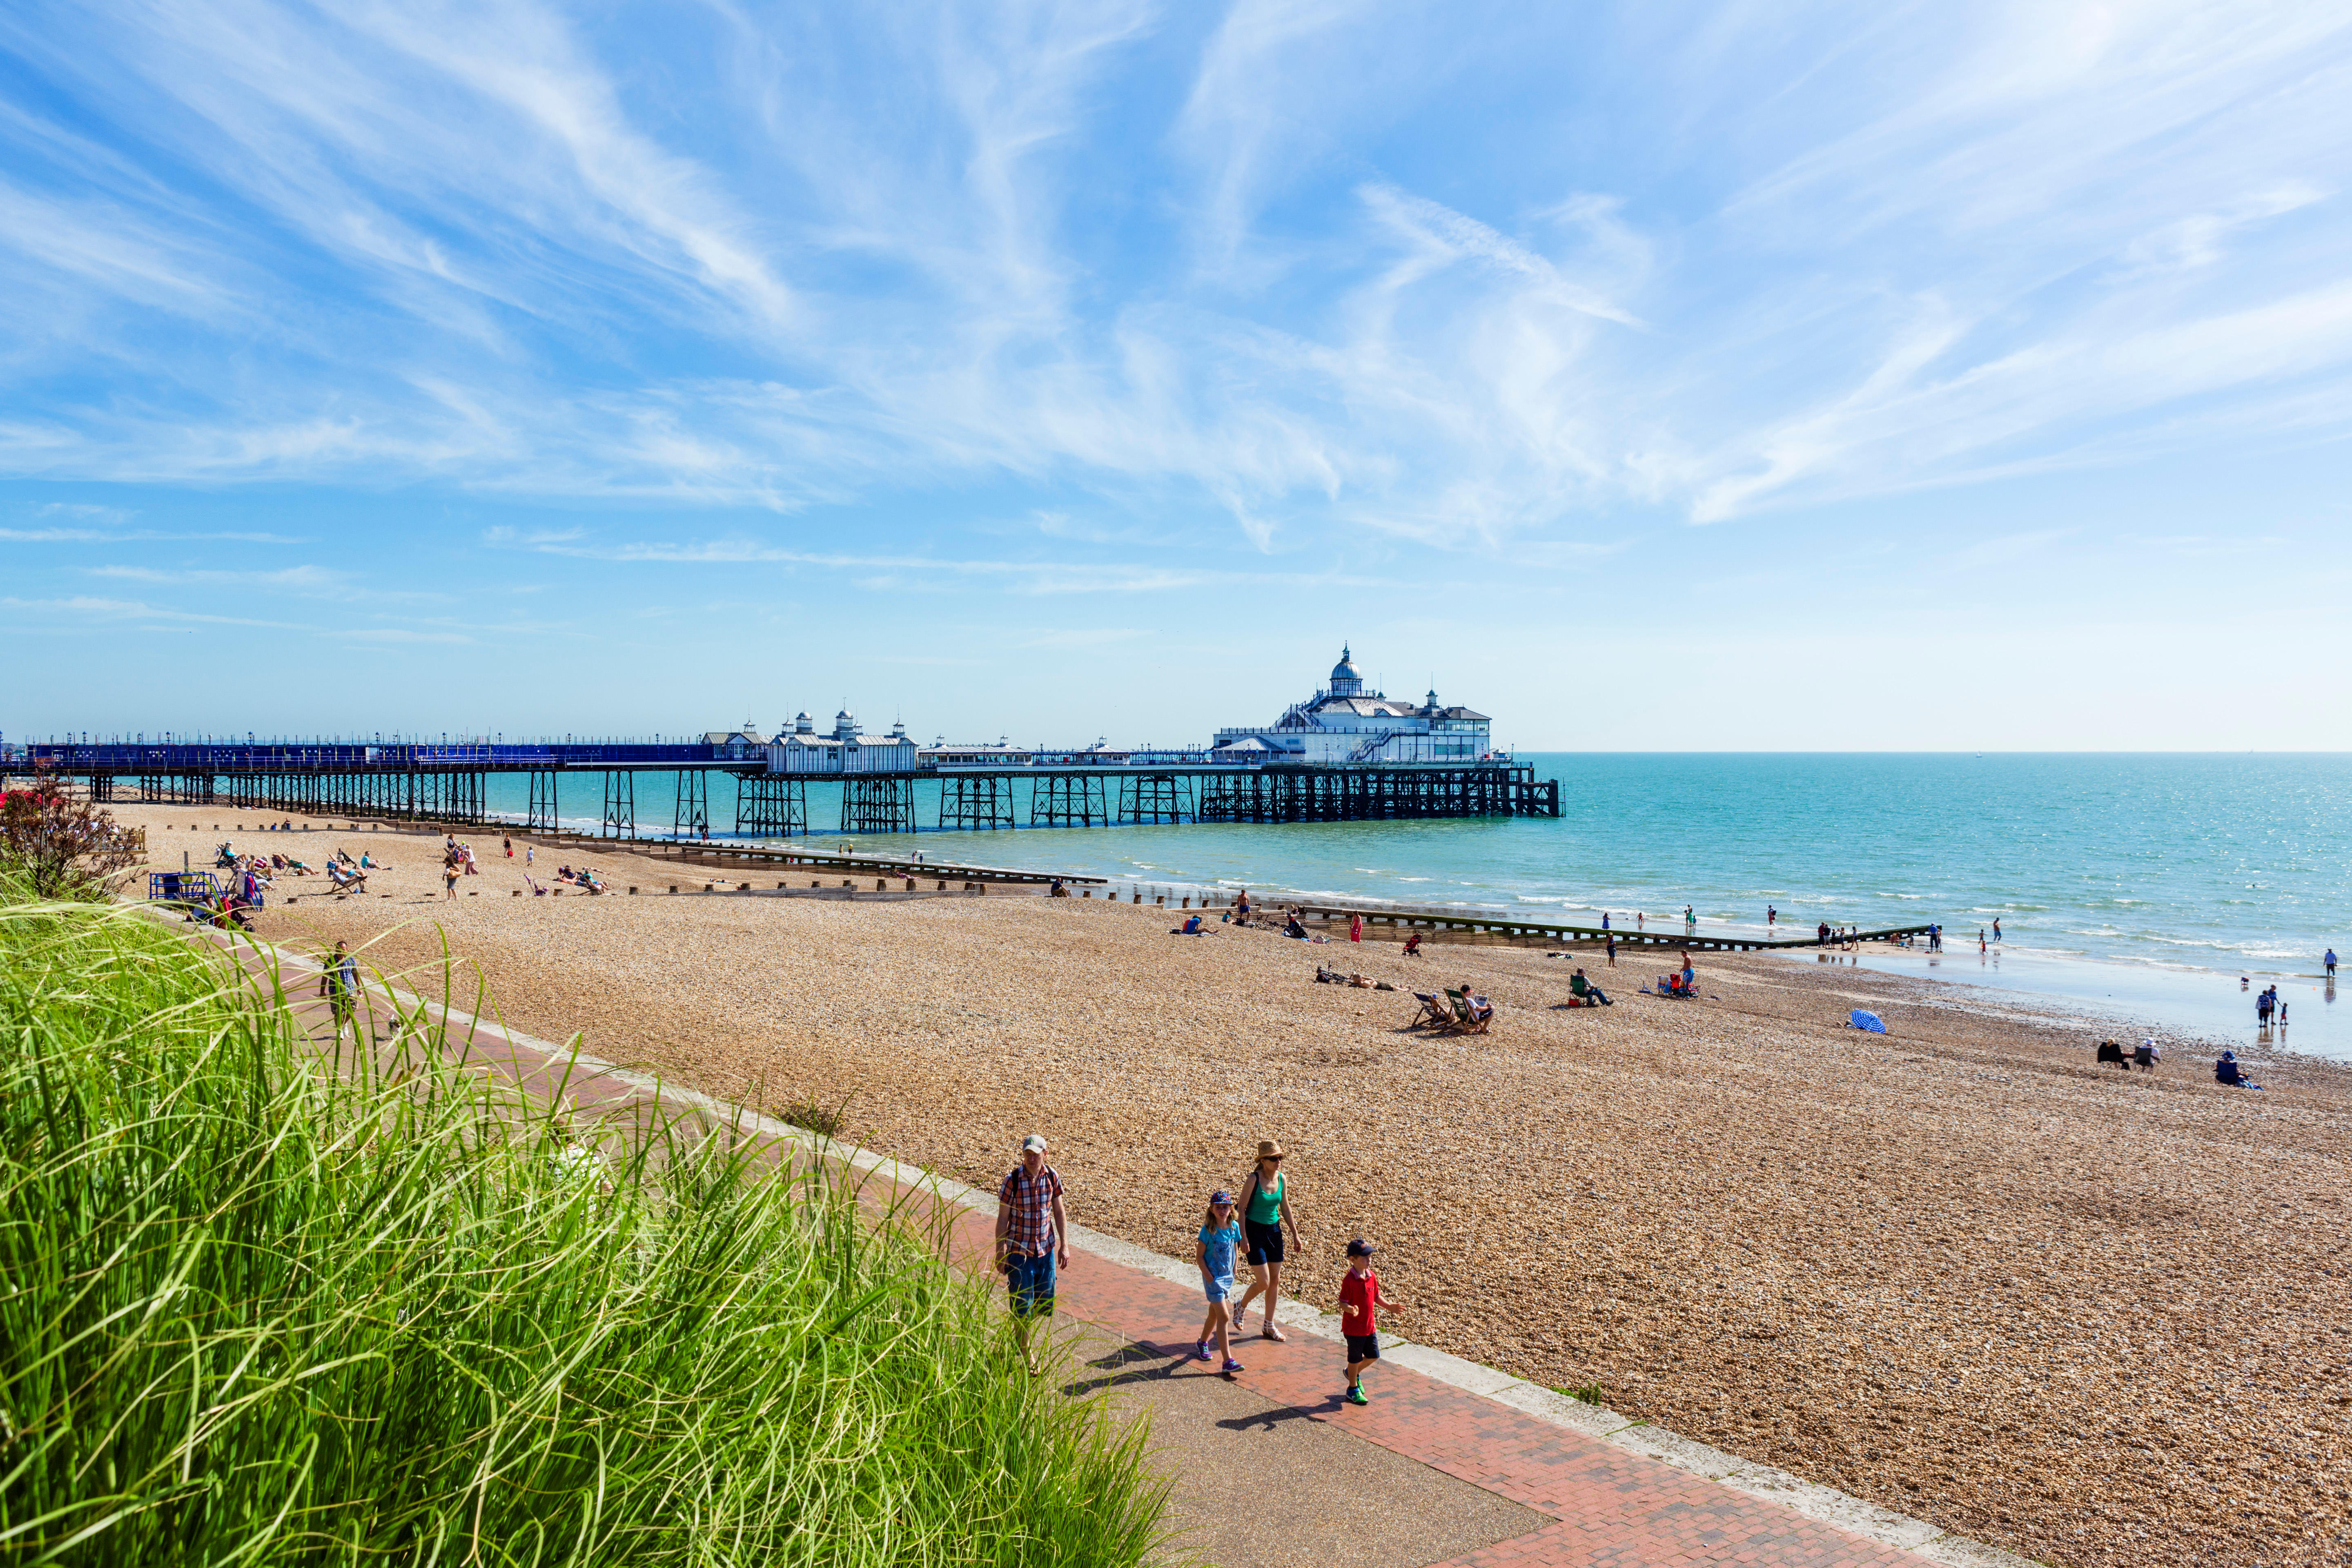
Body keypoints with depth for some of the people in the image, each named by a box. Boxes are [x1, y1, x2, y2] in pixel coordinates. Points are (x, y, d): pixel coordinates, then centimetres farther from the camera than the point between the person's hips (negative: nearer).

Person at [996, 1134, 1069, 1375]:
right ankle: (1027, 1356, 20)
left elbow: (1059, 1211, 5)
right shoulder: (1012, 1181, -16)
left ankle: (1020, 1330, 41)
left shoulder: (1052, 1177, -5)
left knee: (1044, 1303, 12)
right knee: (1023, 1305, 2)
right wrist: (1000, 1254, -7)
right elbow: (1003, 1219, -9)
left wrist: (1064, 1245, 3)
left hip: (1046, 1249, 4)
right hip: (1019, 1251, -4)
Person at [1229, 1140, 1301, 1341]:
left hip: (1274, 1230, 6)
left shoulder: (1281, 1179, -1)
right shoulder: (1254, 1179, -18)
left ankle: (1269, 1326, 24)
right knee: (1263, 1283, -6)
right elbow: (1242, 1209, -14)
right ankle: (1241, 1308, 23)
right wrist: (1243, 1237, -18)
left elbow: (1285, 1208, 11)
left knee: (1275, 1281, 10)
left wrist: (1295, 1234, 13)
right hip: (1255, 1231, -6)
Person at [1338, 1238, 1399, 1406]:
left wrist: (1389, 1305, 1)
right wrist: (1351, 1310, -39)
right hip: (1353, 1327, -6)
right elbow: (1342, 1302, -20)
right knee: (1355, 1359, 7)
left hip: (1370, 1325, 7)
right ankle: (1353, 1389, 26)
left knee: (1374, 1355, 14)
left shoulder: (1372, 1277, 0)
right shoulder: (1349, 1280, -22)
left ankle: (1355, 1373, 40)